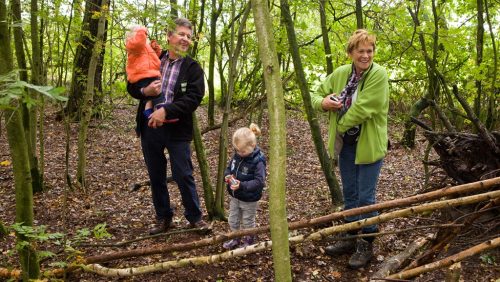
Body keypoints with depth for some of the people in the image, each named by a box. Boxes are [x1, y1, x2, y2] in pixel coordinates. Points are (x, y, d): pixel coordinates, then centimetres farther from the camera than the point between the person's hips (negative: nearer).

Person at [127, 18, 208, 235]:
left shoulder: (192, 68, -2)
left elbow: (194, 98, -14)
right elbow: (131, 87, 12)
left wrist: (166, 110, -24)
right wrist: (144, 91, -11)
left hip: (176, 129, -3)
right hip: (149, 127, 4)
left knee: (183, 176, 2)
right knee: (156, 177, 13)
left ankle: (195, 217, 19)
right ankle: (163, 218, 29)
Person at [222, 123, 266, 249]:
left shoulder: (258, 161, -27)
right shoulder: (237, 155, -6)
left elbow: (259, 182, -28)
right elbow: (228, 168, 8)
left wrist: (242, 185, -37)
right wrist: (227, 175, -15)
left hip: (249, 200, -6)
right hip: (235, 197, 6)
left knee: (247, 222, 16)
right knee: (233, 220, 22)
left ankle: (249, 240, 40)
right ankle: (235, 239, 45)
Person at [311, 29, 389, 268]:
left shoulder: (379, 74, -16)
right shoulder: (340, 73, 2)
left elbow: (362, 109, -24)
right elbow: (317, 95, 9)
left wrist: (340, 126, -12)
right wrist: (323, 102, -15)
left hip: (368, 144, -6)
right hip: (345, 143, 6)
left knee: (365, 197, 3)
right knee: (349, 194, 17)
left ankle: (366, 245, 20)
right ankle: (351, 238, 34)